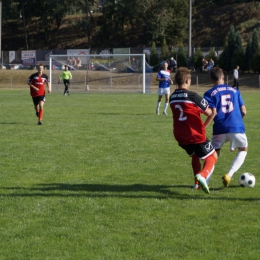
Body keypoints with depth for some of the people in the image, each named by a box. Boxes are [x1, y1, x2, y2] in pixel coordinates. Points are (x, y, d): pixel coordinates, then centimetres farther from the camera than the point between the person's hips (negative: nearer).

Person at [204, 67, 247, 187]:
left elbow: (213, 113, -10)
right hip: (237, 127, 1)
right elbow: (243, 111, 12)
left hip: (220, 129, -1)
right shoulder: (234, 91, 13)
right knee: (243, 150, 21)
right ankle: (229, 175, 3)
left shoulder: (210, 93, 3)